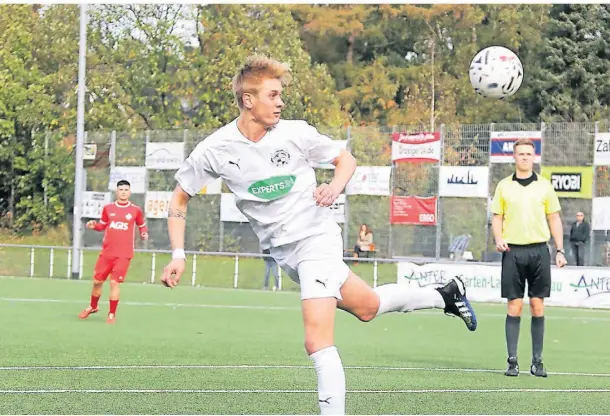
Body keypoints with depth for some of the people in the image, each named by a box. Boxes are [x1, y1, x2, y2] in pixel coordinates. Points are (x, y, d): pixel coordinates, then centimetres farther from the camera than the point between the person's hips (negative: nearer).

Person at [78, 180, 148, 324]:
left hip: (124, 254, -3)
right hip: (106, 252, 3)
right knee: (97, 281, 6)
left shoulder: (135, 210, 0)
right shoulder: (108, 208, 5)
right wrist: (94, 225, -5)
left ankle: (112, 314, 2)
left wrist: (144, 234, -9)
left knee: (114, 282, -11)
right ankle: (92, 307, 31)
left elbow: (142, 226, 12)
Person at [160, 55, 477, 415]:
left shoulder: (296, 132, -13)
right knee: (367, 306, 18)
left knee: (318, 342, -17)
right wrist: (178, 255, -7)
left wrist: (335, 187, -18)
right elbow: (180, 199, 2)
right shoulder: (214, 151, -9)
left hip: (316, 238, -4)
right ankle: (445, 296, 42)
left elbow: (346, 159, 3)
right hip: (283, 250, 4)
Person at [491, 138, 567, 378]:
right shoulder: (504, 186, 7)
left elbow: (554, 219, 10)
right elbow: (497, 217, 10)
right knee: (514, 306, -3)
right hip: (513, 251, -1)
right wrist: (499, 239, -9)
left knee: (538, 306, 0)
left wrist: (560, 250, 3)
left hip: (539, 250, 1)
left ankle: (537, 361, 6)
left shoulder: (544, 186, 7)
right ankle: (512, 361, 1)